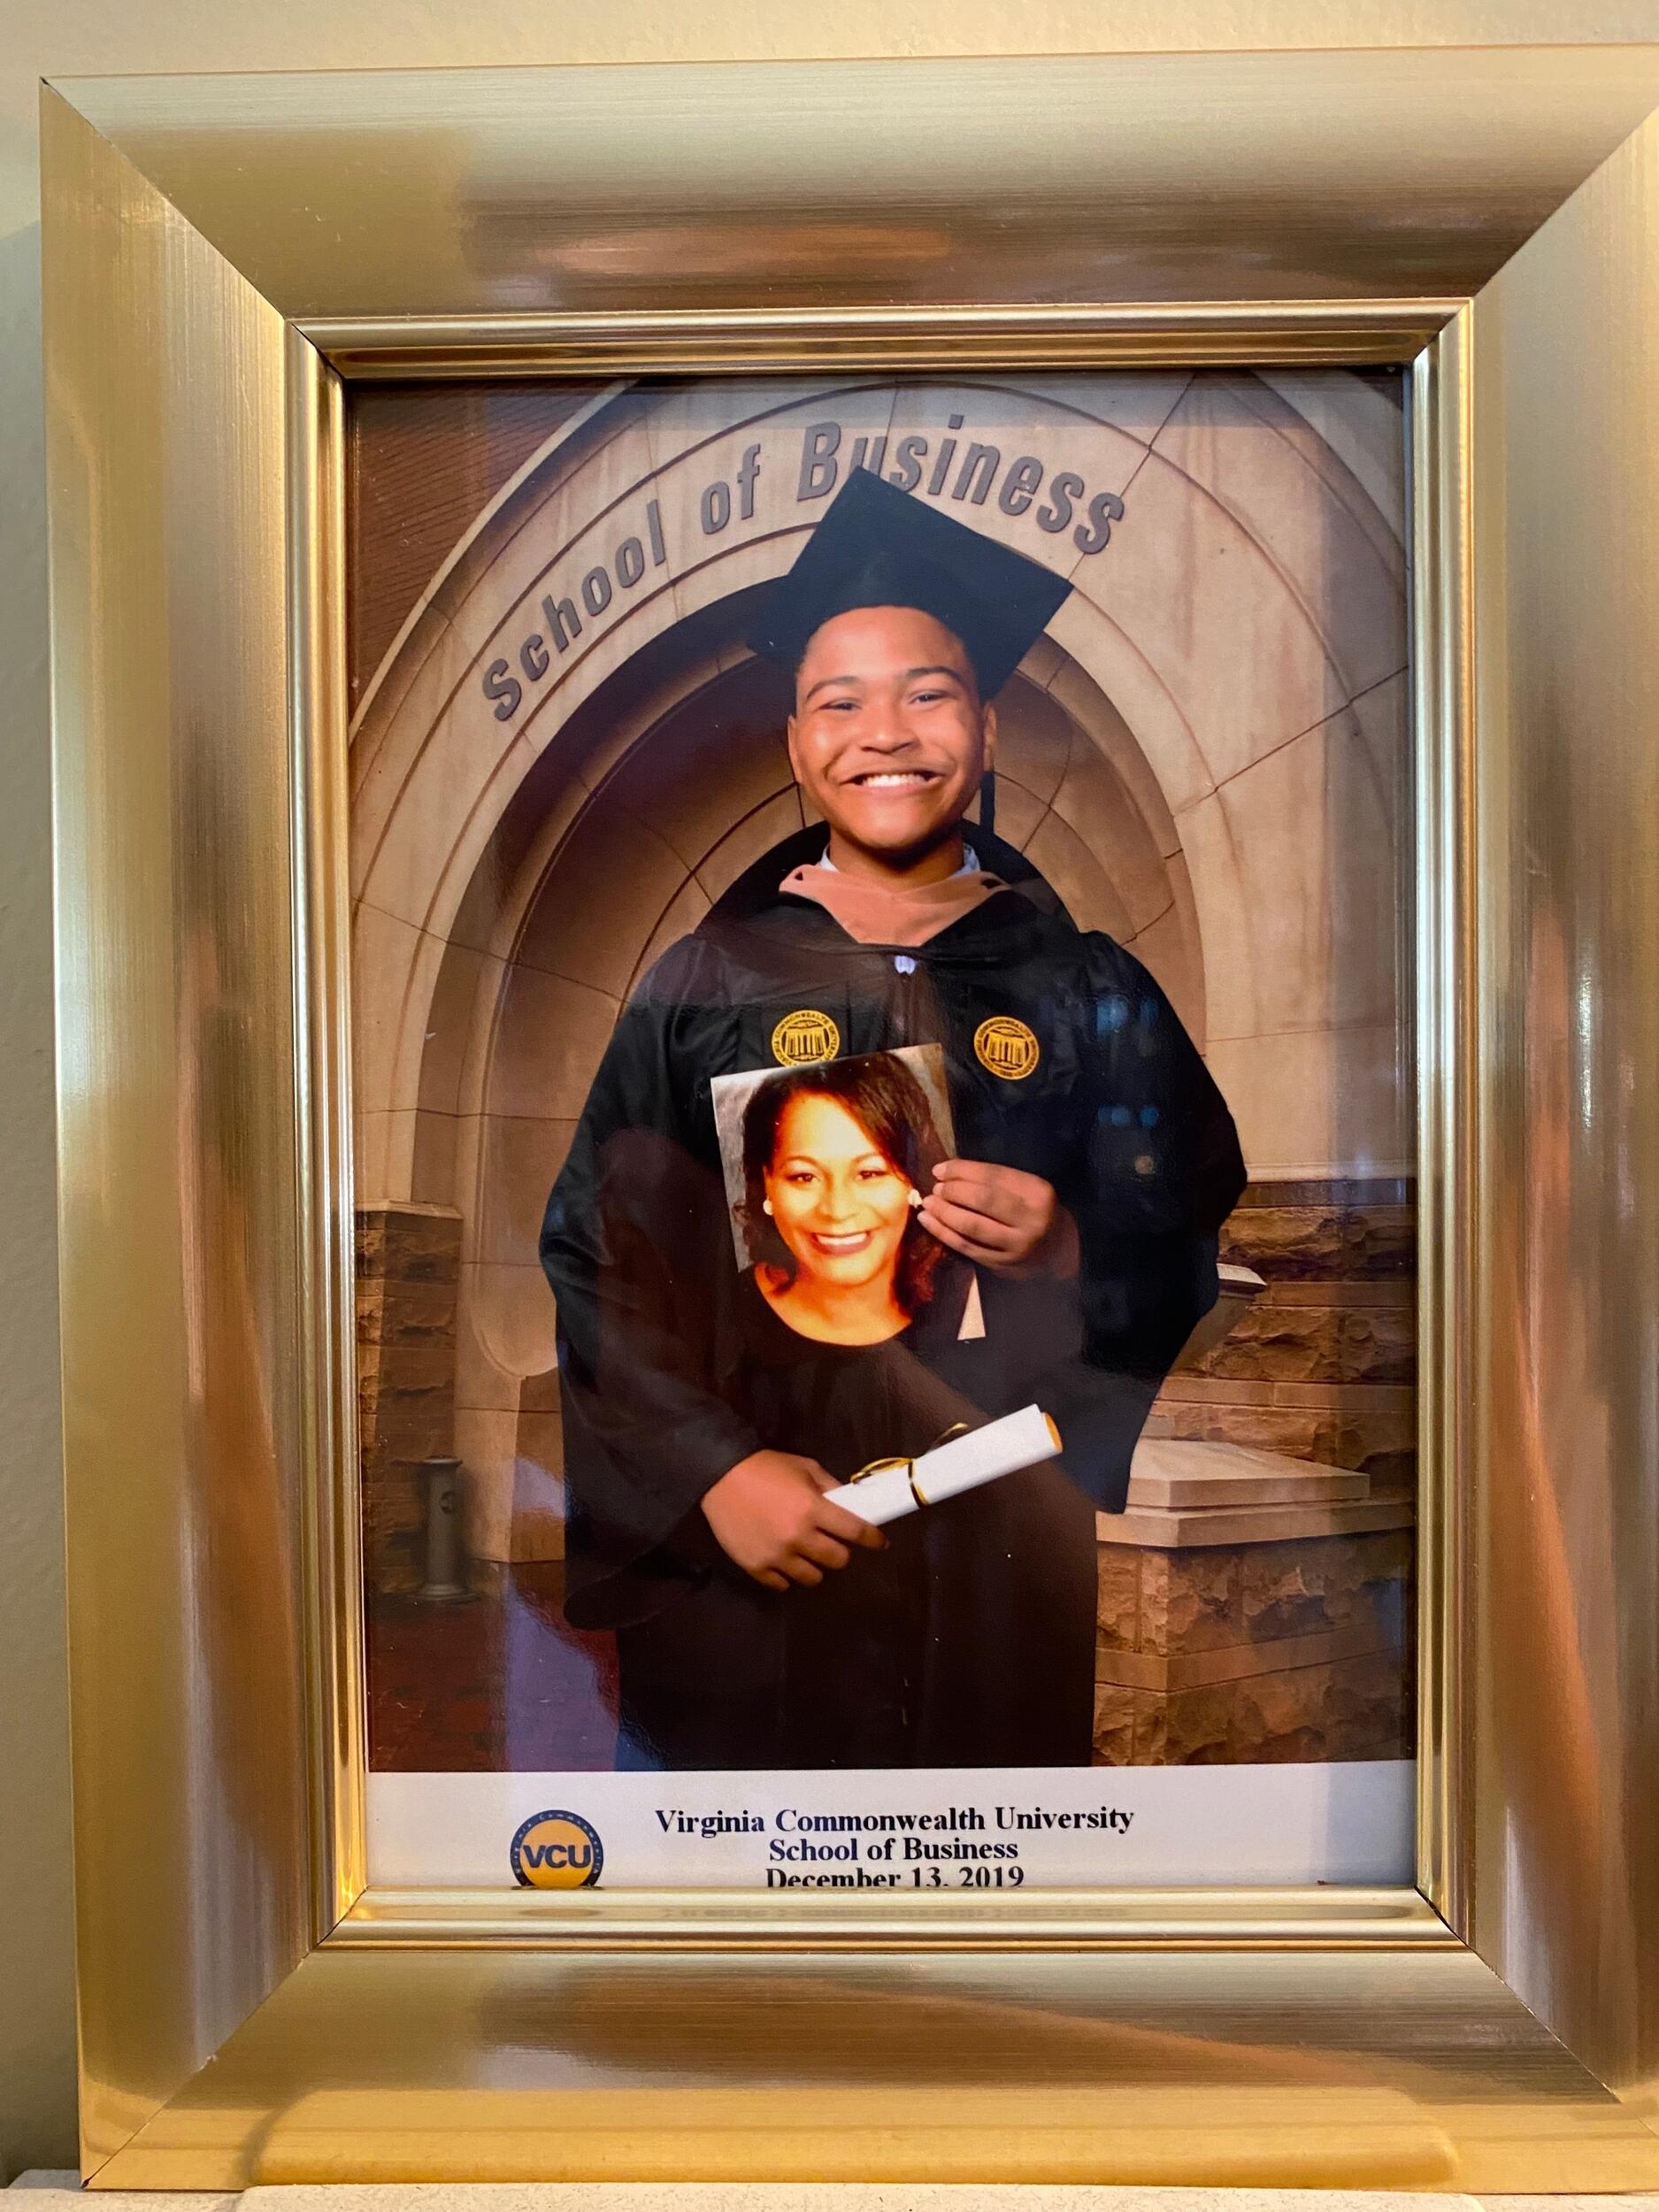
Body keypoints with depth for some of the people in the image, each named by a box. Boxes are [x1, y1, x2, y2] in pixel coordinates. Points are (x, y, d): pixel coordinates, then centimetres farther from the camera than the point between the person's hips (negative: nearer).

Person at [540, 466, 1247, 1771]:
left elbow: (1209, 1263, 6)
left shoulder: (1089, 986, 3)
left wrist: (1074, 1255, -13)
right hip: (751, 1572, 0)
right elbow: (591, 1266, -2)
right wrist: (709, 1471, -12)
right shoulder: (704, 981, 0)